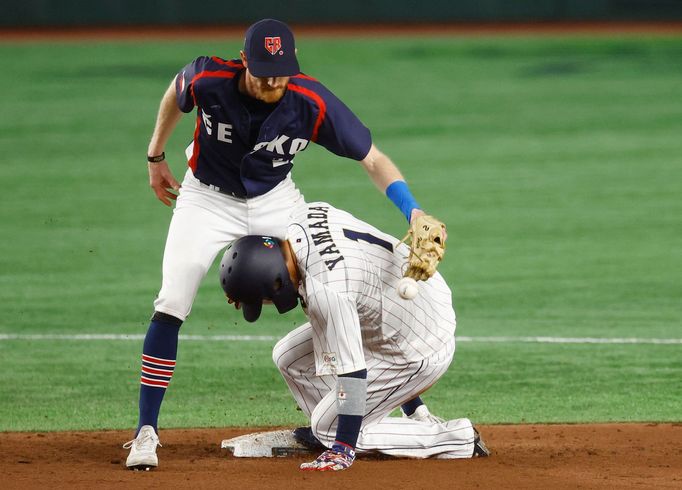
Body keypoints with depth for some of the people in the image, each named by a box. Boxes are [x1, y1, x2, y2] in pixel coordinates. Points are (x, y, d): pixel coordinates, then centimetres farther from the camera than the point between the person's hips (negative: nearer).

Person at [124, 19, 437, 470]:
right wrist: (156, 157, 9)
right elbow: (176, 94, -2)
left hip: (277, 201, 0)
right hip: (209, 197, 0)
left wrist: (413, 211, -37)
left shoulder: (313, 104, -29)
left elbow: (373, 159, -22)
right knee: (171, 306, -15)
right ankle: (147, 431, -7)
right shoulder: (207, 80, -27)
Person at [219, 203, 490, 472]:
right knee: (287, 356, 8)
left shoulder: (327, 292, -36)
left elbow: (352, 372, -32)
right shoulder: (304, 216, -12)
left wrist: (342, 449, -27)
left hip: (422, 355, -10)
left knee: (328, 427, 0)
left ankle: (459, 437, 2)